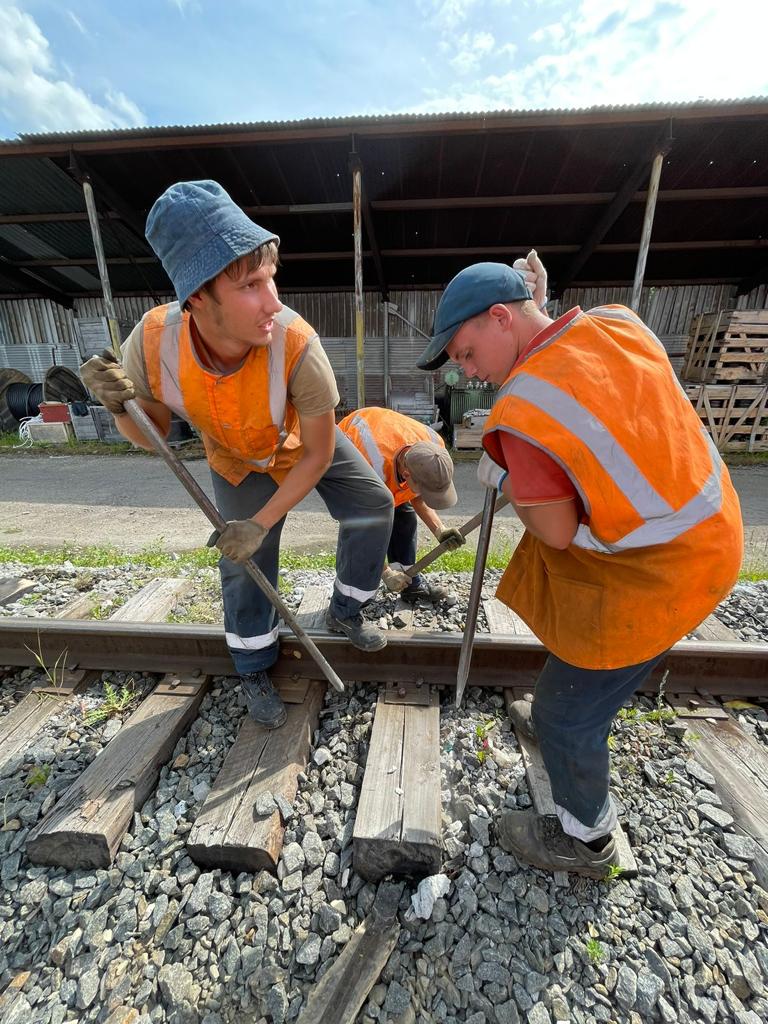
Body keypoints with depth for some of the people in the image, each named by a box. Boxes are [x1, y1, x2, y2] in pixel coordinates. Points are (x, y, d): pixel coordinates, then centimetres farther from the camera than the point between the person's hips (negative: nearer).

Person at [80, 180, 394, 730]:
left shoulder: (297, 345, -39)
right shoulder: (152, 340, -30)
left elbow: (318, 455, -27)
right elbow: (150, 434, -11)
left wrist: (262, 521, -26)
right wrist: (123, 406, -34)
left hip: (308, 445, 0)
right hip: (238, 463, 1)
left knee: (374, 505, -5)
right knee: (244, 563, 5)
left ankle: (345, 612, 22)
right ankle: (255, 670, 34)